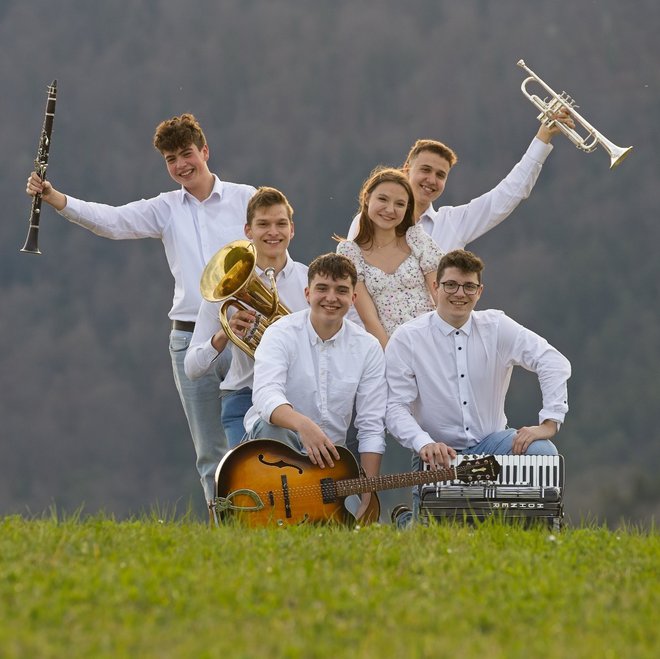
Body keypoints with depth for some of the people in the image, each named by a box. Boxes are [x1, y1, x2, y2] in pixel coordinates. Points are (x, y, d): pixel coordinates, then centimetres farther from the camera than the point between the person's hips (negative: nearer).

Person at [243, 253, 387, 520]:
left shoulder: (368, 348, -1)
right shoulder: (282, 334, -10)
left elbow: (371, 427, -3)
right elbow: (265, 394, -29)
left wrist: (367, 497, -13)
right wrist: (303, 425, -50)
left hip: (329, 457, 3)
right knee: (271, 427, -37)